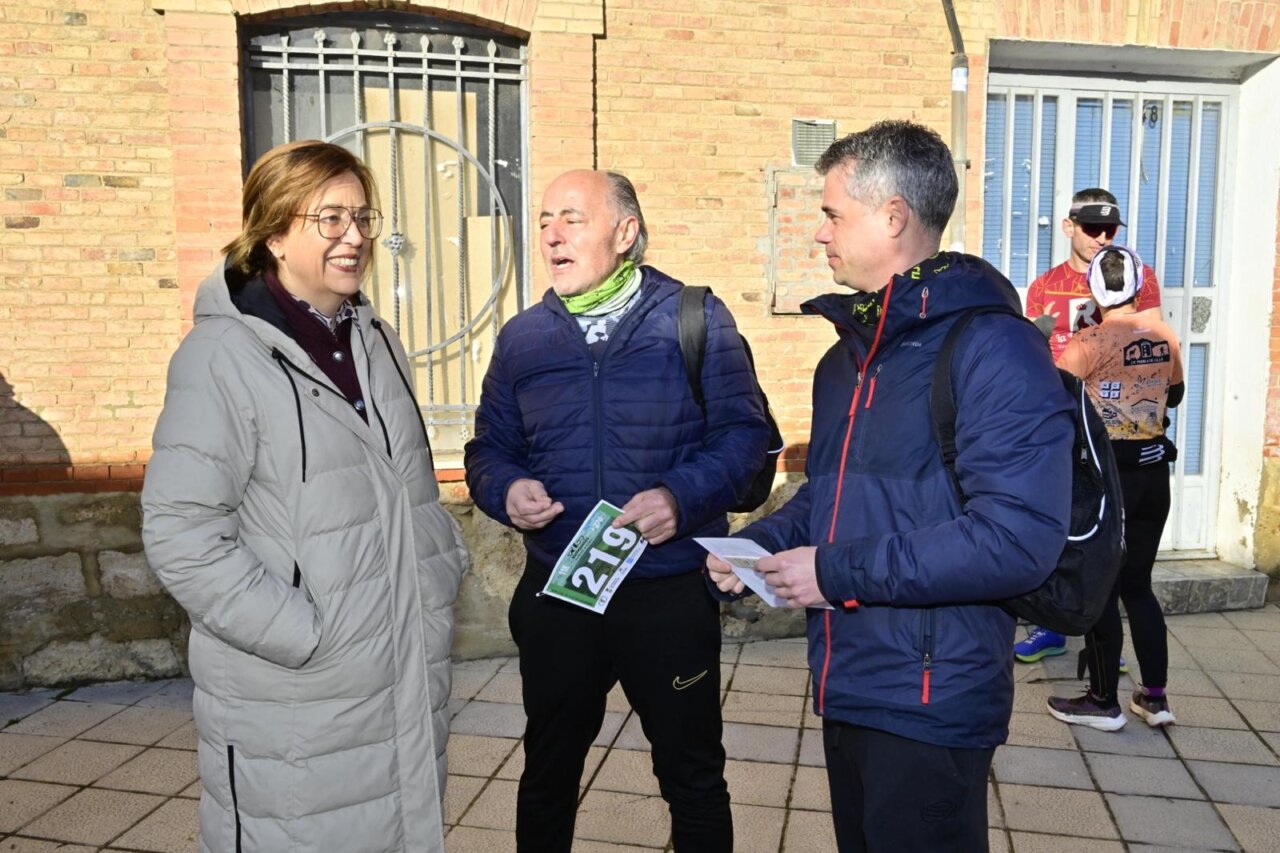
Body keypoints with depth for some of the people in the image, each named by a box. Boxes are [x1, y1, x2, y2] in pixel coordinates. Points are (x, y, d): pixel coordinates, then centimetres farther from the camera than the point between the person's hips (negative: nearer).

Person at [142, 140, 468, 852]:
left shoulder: (374, 339, 10)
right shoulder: (224, 354, -13)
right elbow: (180, 533, -16)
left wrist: (447, 567, 8)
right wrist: (304, 634, -18)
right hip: (296, 703, -6)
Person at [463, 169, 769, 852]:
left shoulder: (695, 319, -5)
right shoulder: (522, 337, 5)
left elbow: (743, 431, -6)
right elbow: (488, 449, 10)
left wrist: (683, 496, -22)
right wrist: (506, 489, -12)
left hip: (672, 595, -2)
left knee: (693, 776, 15)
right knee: (548, 771, 21)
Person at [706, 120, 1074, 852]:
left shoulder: (991, 346, -17)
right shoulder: (848, 355, 12)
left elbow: (1020, 536, -26)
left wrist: (839, 573, -22)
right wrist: (756, 547, 3)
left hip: (930, 704, -8)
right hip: (847, 688, 8)